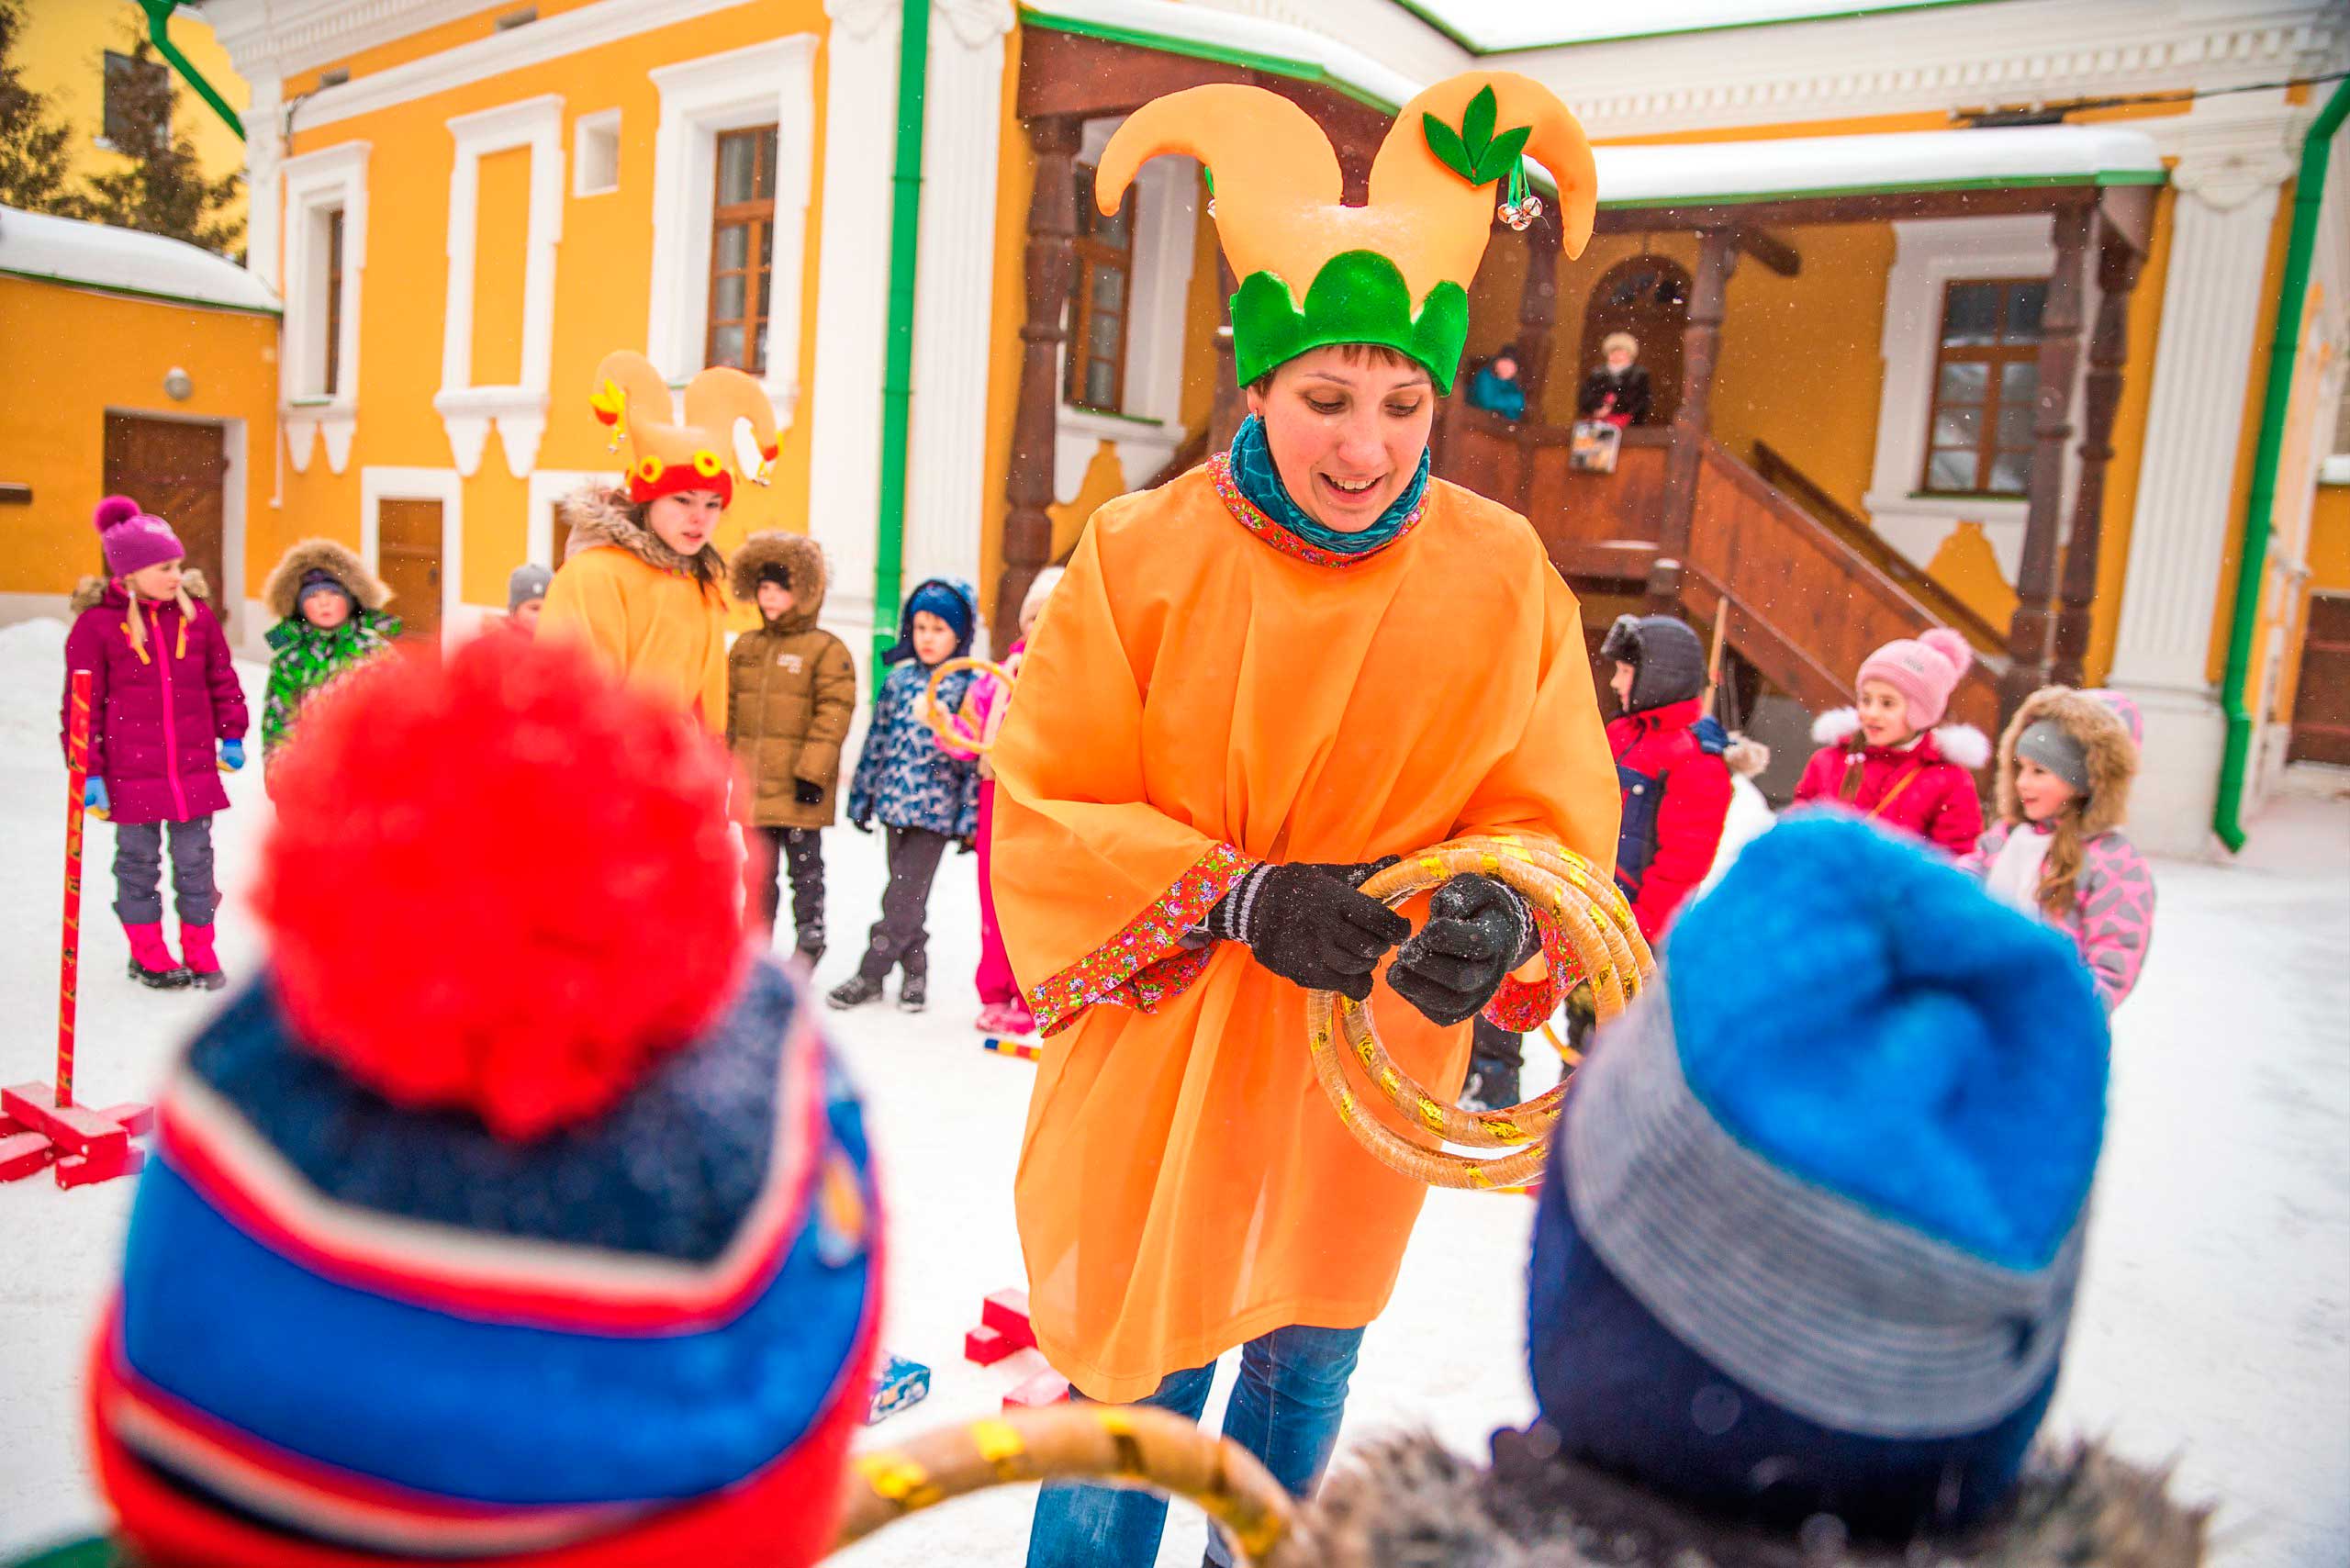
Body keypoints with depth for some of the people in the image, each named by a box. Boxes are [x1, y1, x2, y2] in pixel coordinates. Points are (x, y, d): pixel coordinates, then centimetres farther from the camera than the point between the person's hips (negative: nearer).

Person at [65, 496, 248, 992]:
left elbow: (221, 679, 14)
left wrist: (231, 735, 13)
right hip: (131, 771, -2)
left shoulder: (195, 613, 3)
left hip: (194, 765, 3)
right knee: (139, 860, 10)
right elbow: (81, 704, -3)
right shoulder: (96, 624, -7)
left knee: (195, 858, 8)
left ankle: (200, 947, 21)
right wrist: (88, 770, -5)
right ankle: (147, 951, 25)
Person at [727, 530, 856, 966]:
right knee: (759, 872, 15)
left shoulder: (826, 649, -8)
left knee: (805, 867, 5)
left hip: (798, 786, -6)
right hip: (752, 785, 6)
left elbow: (833, 714, -13)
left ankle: (809, 939, 20)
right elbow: (729, 710, 16)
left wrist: (812, 771, -17)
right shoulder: (745, 647, 12)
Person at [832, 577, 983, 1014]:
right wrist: (862, 797, 14)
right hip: (895, 803, 5)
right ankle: (914, 972, 25)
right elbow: (877, 740, 14)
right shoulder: (900, 680, 9)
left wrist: (970, 818, -9)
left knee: (904, 897, -5)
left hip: (936, 810, -5)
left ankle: (870, 974, 4)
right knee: (907, 896, 13)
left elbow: (974, 757, -6)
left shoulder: (968, 687, -5)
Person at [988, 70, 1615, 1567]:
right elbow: (1046, 810, -9)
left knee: (1301, 1386, 22)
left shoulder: (1506, 579, -7)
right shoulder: (1142, 556, -12)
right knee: (1138, 1399, 7)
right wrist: (1241, 901, -23)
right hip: (1163, 1063, -2)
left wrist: (1498, 918, -26)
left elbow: (1557, 825, -3)